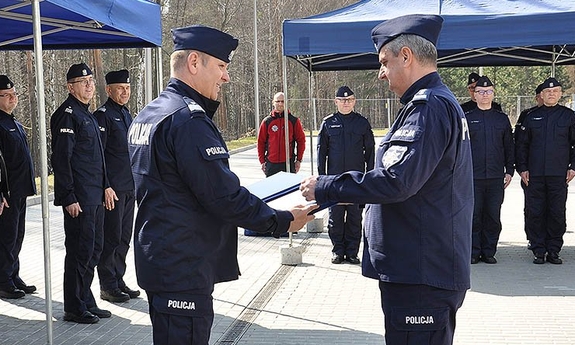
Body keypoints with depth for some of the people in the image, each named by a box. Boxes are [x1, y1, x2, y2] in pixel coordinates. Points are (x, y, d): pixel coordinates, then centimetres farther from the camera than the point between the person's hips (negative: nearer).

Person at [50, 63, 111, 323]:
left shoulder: (87, 114, 17)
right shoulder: (67, 114, -12)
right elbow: (61, 158, -18)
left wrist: (104, 187, 19)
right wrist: (69, 198, -21)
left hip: (94, 196, 10)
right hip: (79, 198, -10)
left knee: (94, 249, 15)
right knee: (80, 250, -3)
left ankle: (86, 302, 26)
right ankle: (75, 309, 8)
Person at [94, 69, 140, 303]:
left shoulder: (127, 115, 16)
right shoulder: (103, 116, -10)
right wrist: (105, 187, -19)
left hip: (129, 188, 8)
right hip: (112, 189, -8)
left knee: (124, 238, 13)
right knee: (111, 238, -2)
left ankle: (118, 281, 22)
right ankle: (108, 286, 7)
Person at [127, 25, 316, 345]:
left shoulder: (147, 116, 13)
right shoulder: (189, 119, -20)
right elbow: (224, 196, -21)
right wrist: (282, 221, -11)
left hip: (158, 259, 10)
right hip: (184, 270, -10)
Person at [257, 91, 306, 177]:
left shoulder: (294, 121, 3)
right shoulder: (267, 121, 4)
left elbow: (301, 140, 6)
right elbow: (261, 142, 8)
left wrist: (299, 160, 2)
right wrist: (262, 161, 3)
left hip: (289, 163, 0)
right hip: (271, 164, 0)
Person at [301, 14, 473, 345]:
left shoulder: (428, 106, -18)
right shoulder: (443, 101, 16)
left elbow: (394, 181, -27)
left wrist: (324, 187, -17)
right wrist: (356, 193, 16)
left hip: (421, 276, -11)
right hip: (431, 268, 11)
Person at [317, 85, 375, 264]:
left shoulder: (362, 123, 5)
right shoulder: (328, 123, 5)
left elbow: (370, 150, 7)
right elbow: (321, 150, 7)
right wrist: (322, 176, 1)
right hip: (334, 177, 0)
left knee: (355, 216, 4)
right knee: (335, 216, 2)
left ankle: (352, 251, 13)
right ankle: (338, 250, 13)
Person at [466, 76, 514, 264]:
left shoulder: (502, 119, 11)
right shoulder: (466, 118, 5)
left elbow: (509, 147, 14)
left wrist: (509, 171, 7)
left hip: (496, 177, 2)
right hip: (473, 177, -2)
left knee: (493, 216, 4)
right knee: (474, 215, 0)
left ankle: (489, 252, 13)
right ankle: (474, 252, 9)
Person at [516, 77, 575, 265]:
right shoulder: (531, 117, 10)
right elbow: (522, 144, 12)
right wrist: (522, 168, 4)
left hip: (559, 174, -1)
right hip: (534, 175, 1)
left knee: (557, 214, 2)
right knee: (535, 213, 1)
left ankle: (554, 251, 11)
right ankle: (538, 251, 9)